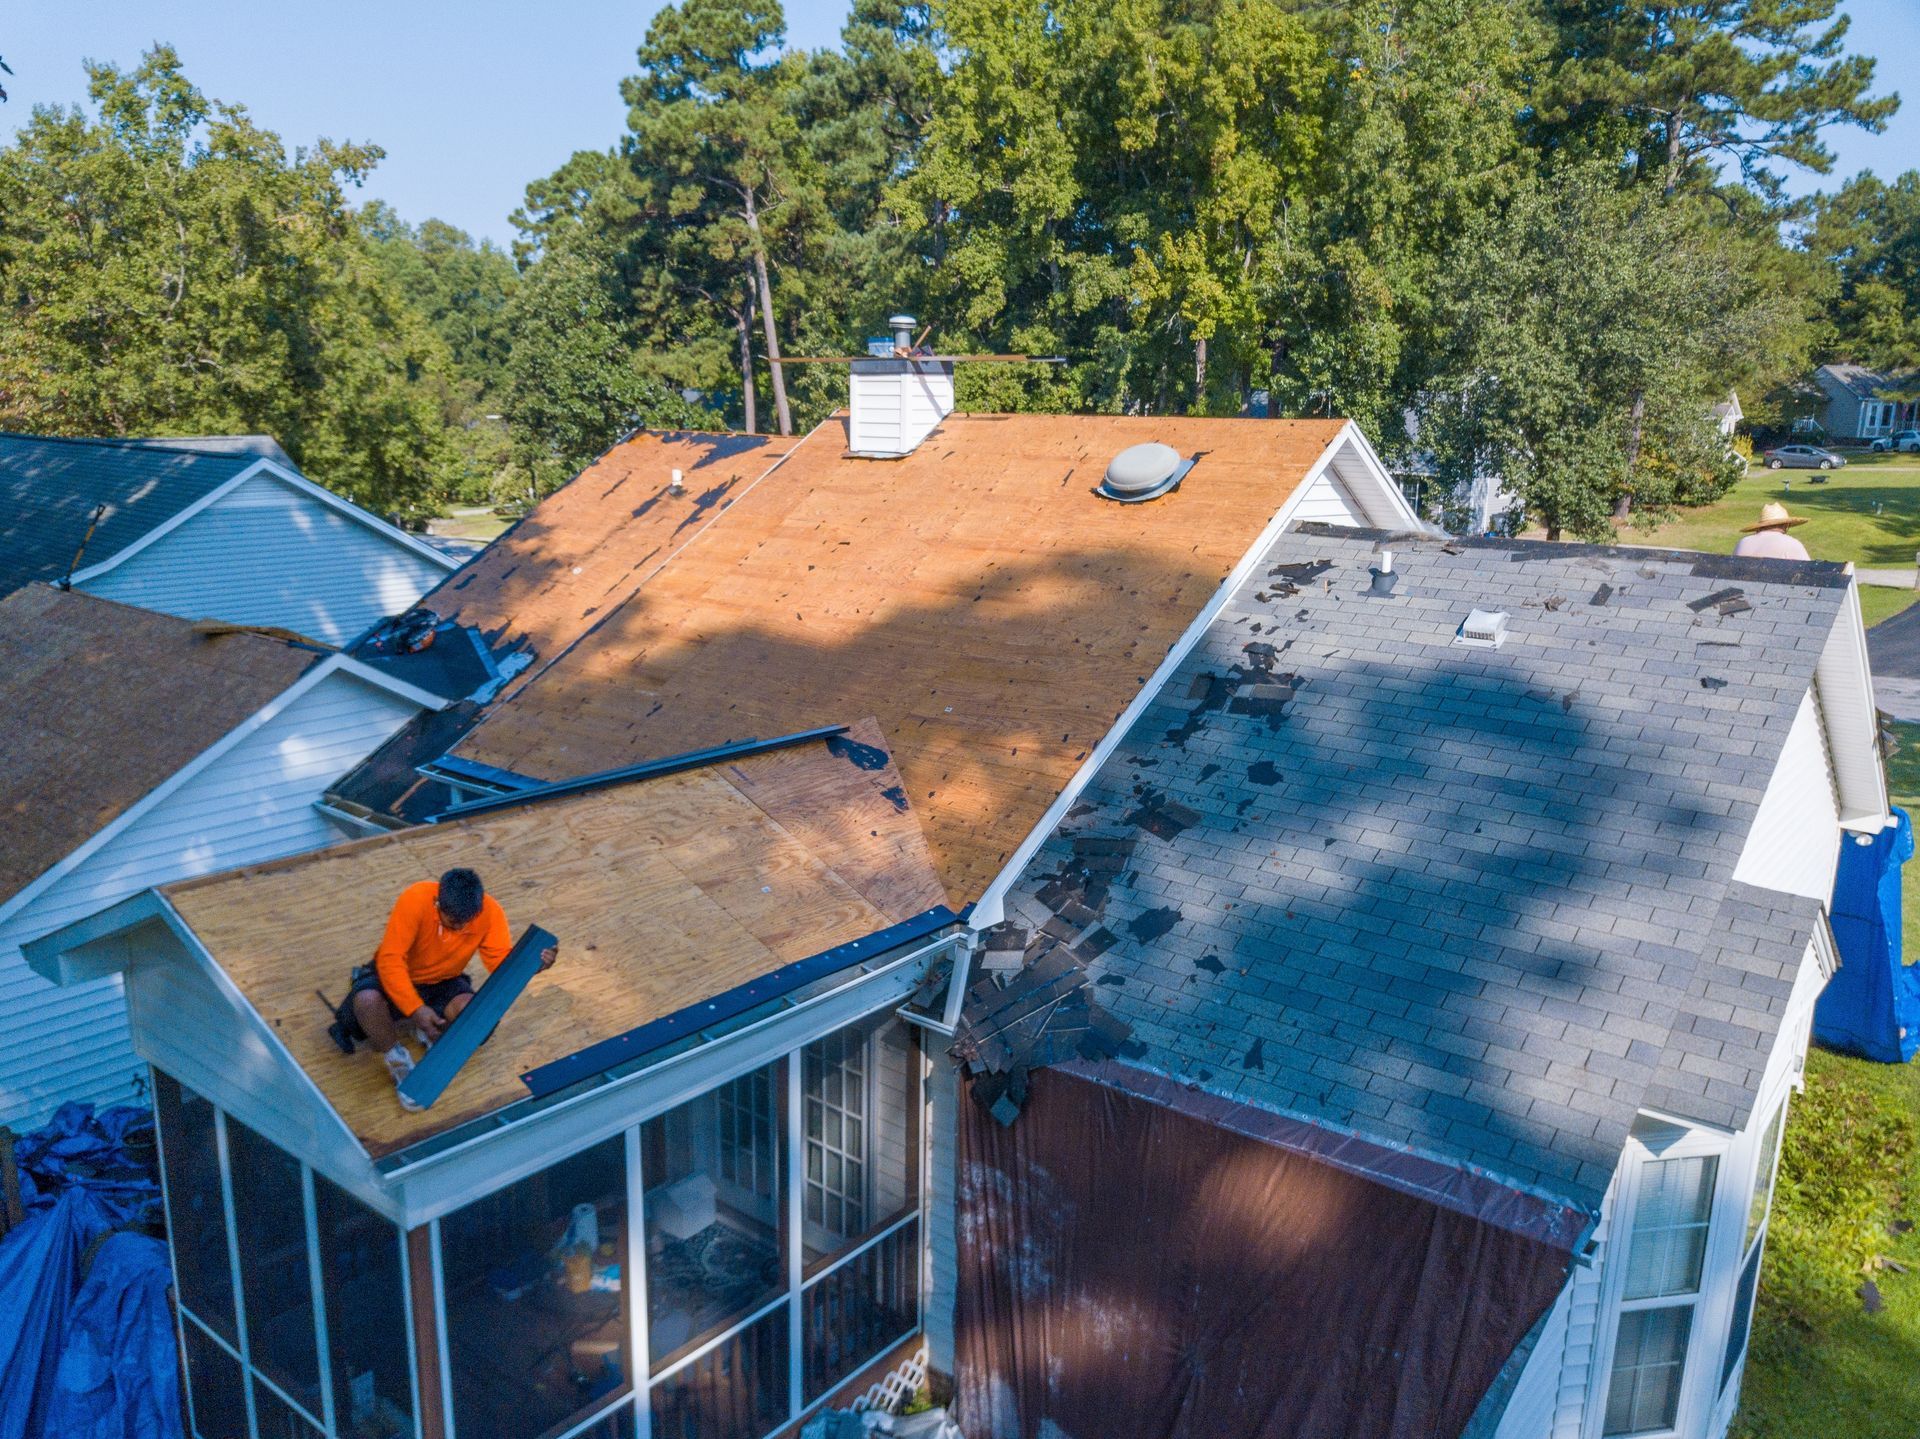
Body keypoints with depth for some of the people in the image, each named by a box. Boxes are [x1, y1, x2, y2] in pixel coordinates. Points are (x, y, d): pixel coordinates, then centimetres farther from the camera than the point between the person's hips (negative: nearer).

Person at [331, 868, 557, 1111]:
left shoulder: (490, 912, -22)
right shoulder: (415, 900, -32)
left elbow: (502, 962, -22)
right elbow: (390, 959, -33)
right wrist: (416, 1009, -41)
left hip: (442, 982, 2)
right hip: (398, 977, -2)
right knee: (367, 1000, -36)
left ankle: (432, 1033, 6)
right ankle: (398, 1060, -8)